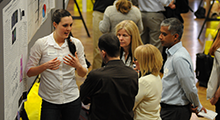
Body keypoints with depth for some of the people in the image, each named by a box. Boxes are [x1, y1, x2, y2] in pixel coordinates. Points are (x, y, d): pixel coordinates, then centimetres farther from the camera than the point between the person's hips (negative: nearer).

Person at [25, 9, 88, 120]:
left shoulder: (76, 43, 1)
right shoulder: (41, 44, -7)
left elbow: (83, 74, 7)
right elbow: (29, 72, -5)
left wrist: (78, 66, -15)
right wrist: (45, 66, -22)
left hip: (72, 99, 2)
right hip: (49, 101, -2)